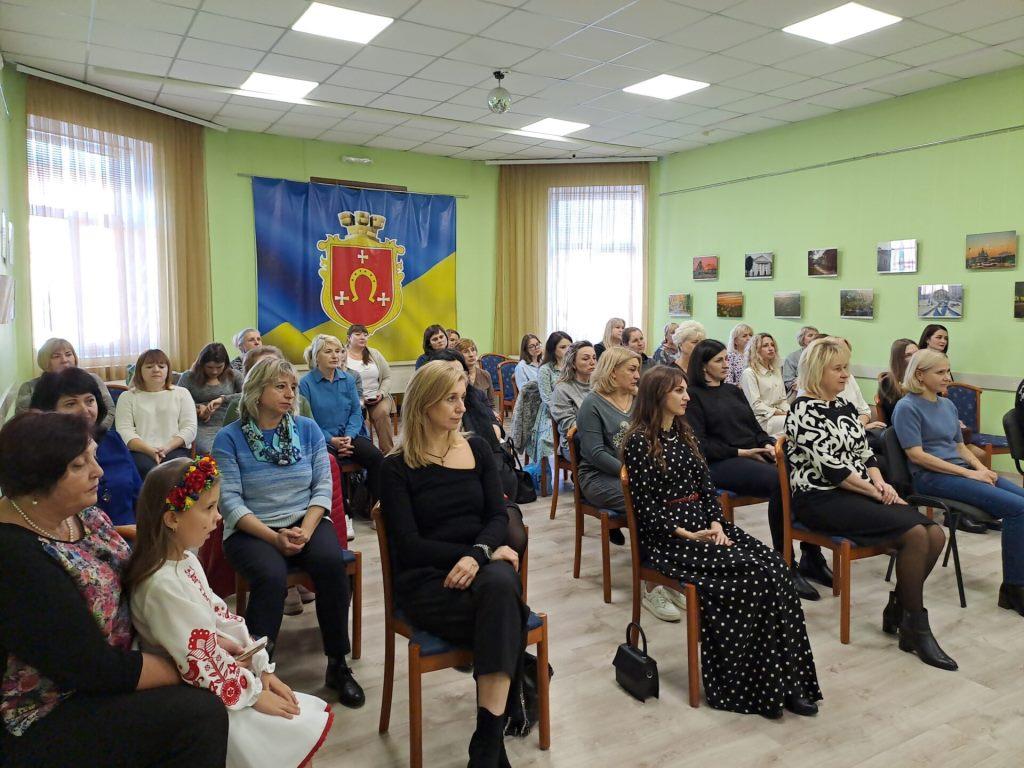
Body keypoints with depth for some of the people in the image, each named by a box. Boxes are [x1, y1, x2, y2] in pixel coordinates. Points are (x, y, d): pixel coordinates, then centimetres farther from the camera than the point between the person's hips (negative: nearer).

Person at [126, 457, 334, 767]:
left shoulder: (186, 559, 2)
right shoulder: (162, 585, -27)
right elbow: (197, 662, -25)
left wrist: (263, 669, 4)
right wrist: (254, 694, -15)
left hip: (222, 672, 9)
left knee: (316, 715, 5)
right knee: (297, 735, -8)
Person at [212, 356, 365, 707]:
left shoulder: (308, 429, 7)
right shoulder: (230, 438, -1)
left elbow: (323, 487, 3)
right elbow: (230, 500, -8)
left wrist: (306, 530, -14)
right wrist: (274, 537, -19)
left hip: (306, 521, 2)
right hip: (251, 530, -2)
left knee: (331, 562, -29)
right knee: (271, 576, -34)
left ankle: (338, 664, -14)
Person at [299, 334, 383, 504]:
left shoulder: (348, 379, 11)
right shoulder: (306, 383, -3)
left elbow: (356, 411, 8)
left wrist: (349, 436, -10)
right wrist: (331, 440, -17)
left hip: (348, 436, 4)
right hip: (322, 440, -4)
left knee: (377, 457, -20)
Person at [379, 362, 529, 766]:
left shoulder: (477, 449, 10)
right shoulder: (397, 466, -2)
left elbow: (498, 516, 4)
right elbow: (409, 545, -8)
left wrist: (478, 555, -18)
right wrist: (483, 551, -16)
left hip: (481, 565, 3)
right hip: (426, 578, -3)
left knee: (500, 584, -34)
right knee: (505, 618, -32)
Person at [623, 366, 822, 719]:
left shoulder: (684, 434, 16)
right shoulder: (639, 441, -7)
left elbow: (706, 485, 12)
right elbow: (645, 505, -11)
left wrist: (716, 524, -5)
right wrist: (686, 534, -19)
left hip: (704, 523, 7)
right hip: (667, 536, -7)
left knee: (775, 564, -17)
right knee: (756, 573, -24)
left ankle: (788, 680, -14)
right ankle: (760, 685, -12)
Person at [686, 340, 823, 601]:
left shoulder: (734, 391, 24)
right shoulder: (693, 396, 3)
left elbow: (756, 428, 22)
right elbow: (700, 444, -7)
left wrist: (769, 445, 0)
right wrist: (740, 453, -11)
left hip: (756, 455, 7)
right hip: (721, 464, -7)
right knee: (779, 481, -33)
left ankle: (811, 559, -13)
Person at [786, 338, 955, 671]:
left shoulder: (844, 406, 15)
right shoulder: (804, 410, -10)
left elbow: (865, 453, 15)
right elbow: (829, 467, -17)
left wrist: (881, 483, -4)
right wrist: (876, 493, -12)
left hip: (857, 493, 8)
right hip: (821, 498, -8)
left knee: (935, 535, -11)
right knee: (915, 534, -23)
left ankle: (897, 610, 6)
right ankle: (915, 627, -7)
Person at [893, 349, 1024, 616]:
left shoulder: (948, 405, 18)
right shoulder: (907, 407, -7)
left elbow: (960, 446, 21)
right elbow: (916, 454, -15)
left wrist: (981, 468, -1)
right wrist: (968, 473, -16)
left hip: (961, 470, 8)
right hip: (931, 477, -8)